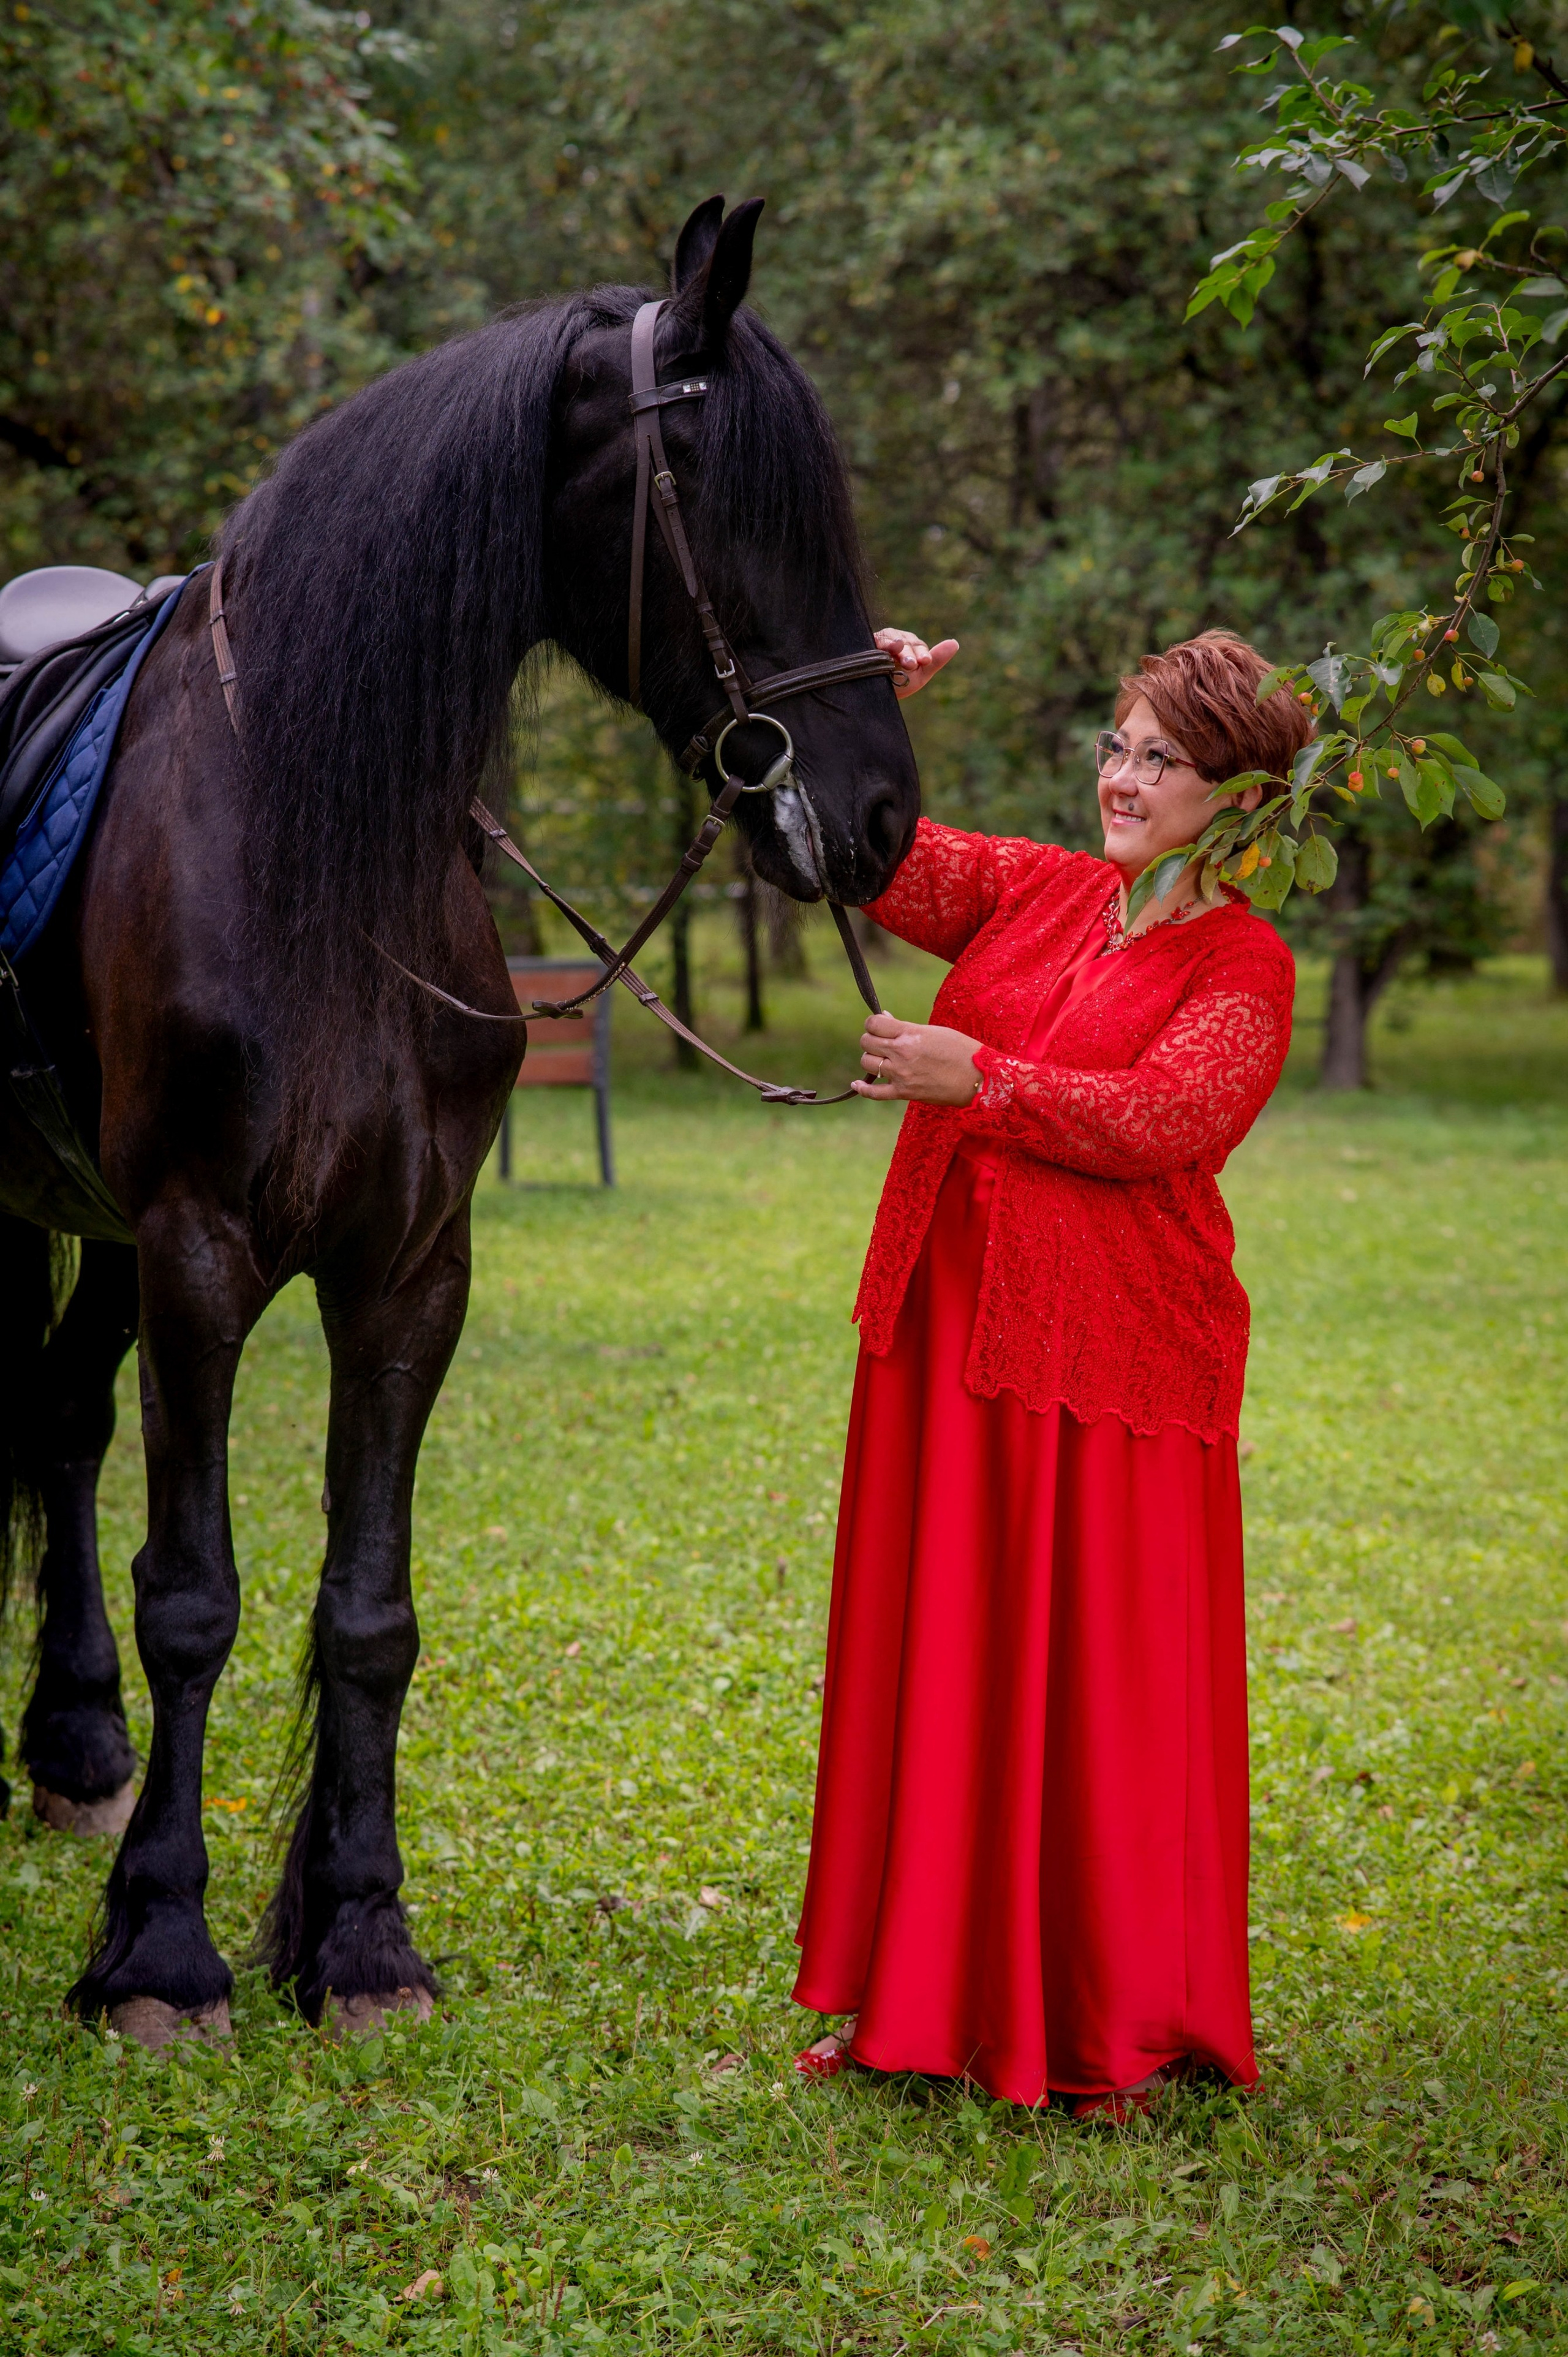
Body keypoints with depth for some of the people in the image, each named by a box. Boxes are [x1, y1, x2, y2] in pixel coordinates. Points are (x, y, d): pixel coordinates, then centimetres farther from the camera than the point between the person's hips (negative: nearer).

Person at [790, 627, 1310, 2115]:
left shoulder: (1243, 965, -3)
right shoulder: (1030, 892, 12)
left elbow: (1164, 1116, -19)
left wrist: (976, 1077, -22)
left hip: (1111, 1353, -5)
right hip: (945, 1327, 6)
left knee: (1099, 1677, 0)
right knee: (934, 1655, 10)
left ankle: (1121, 2026, 13)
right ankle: (929, 1995, 22)